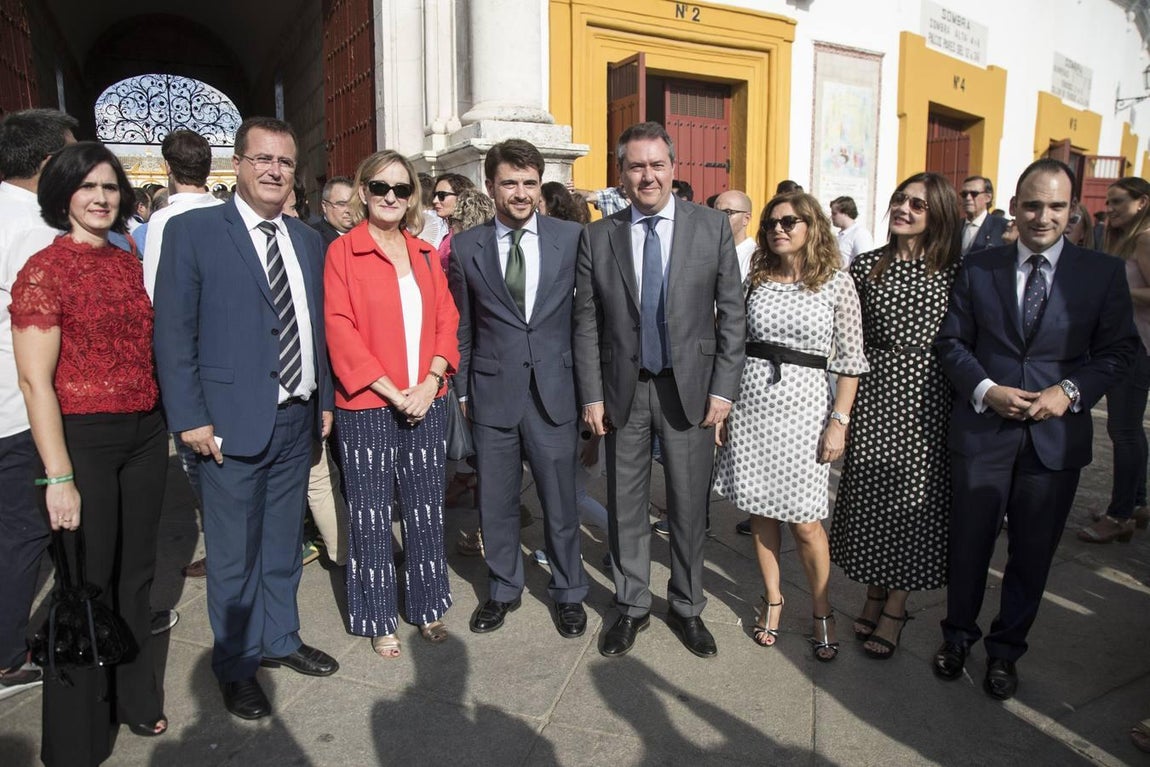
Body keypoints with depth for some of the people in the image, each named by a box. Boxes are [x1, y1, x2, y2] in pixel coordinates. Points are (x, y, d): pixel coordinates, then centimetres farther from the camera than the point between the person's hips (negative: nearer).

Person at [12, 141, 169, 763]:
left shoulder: (130, 264, 8)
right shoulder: (44, 269, -8)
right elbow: (35, 379, -12)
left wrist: (168, 423, 6)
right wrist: (59, 475, -16)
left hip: (145, 434, 5)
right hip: (84, 438, -5)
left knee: (135, 573, 16)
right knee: (88, 581, 5)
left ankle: (134, 698, 36)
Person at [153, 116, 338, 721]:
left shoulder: (308, 240, 11)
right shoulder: (192, 231, -5)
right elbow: (173, 332, -8)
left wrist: (324, 400, 11)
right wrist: (190, 418, -12)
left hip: (298, 421, 5)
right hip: (233, 423, -5)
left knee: (283, 544, 17)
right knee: (233, 555, 7)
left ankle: (279, 638, 36)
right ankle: (236, 665, 25)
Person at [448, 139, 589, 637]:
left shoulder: (572, 237, 0)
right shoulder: (466, 247, 3)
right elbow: (461, 327, 8)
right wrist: (462, 388, 8)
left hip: (553, 390, -1)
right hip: (492, 392, 1)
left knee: (560, 499, 9)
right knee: (496, 501, 13)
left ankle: (568, 593, 30)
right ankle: (503, 590, 33)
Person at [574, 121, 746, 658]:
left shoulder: (713, 226, 0)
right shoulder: (598, 237, 2)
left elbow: (732, 314, 0)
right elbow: (587, 325, 2)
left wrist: (723, 389, -5)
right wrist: (591, 395, -3)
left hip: (691, 388, -1)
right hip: (622, 391, 1)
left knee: (690, 508, 9)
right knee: (625, 507, 11)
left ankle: (687, 607, 29)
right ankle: (632, 607, 29)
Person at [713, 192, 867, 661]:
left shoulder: (837, 284, -2)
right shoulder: (756, 281, 7)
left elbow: (850, 361, -2)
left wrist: (839, 421, -8)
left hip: (804, 405, -3)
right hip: (752, 402, 3)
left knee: (804, 520, -1)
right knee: (760, 510, 10)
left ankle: (821, 609, 22)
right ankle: (772, 599, 28)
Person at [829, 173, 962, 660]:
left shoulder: (954, 271, 1)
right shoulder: (865, 267, 5)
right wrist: (844, 408, 0)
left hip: (927, 399, -1)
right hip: (875, 394, 2)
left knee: (914, 498, 5)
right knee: (868, 492, 7)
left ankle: (895, 607, 21)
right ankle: (874, 593, 27)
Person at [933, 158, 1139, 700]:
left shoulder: (1103, 273, 0)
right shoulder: (977, 268, 1)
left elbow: (1118, 350, 2)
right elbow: (950, 342, 2)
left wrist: (1071, 391, -14)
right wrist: (985, 390, -13)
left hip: (1056, 437, 0)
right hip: (981, 432, 0)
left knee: (1032, 554, 13)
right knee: (967, 546, 12)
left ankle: (1005, 650, 34)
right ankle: (958, 635, 35)